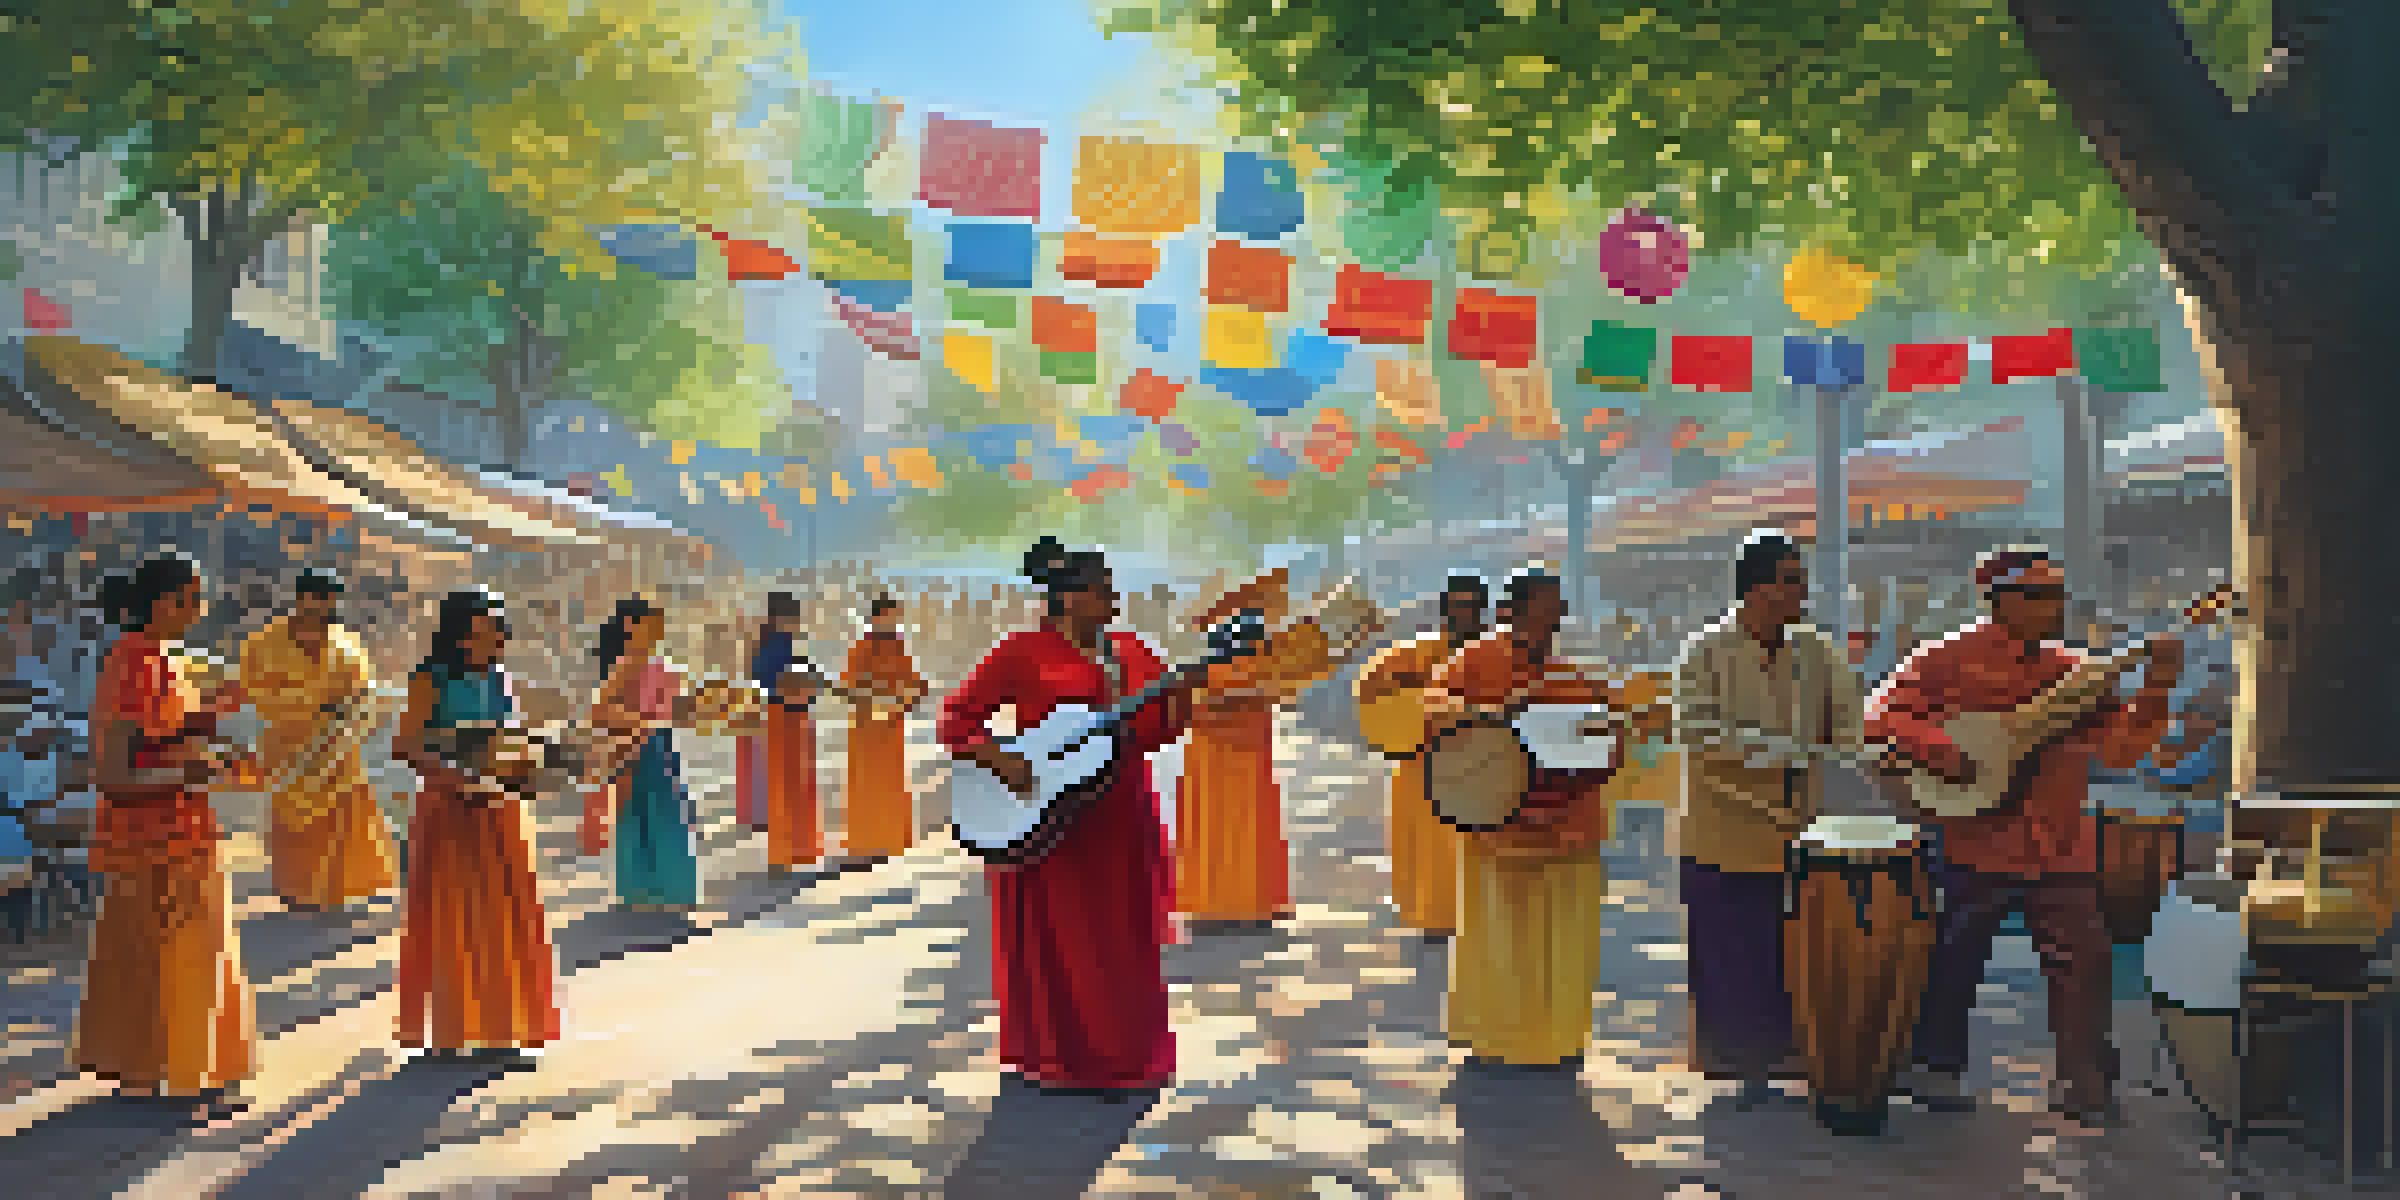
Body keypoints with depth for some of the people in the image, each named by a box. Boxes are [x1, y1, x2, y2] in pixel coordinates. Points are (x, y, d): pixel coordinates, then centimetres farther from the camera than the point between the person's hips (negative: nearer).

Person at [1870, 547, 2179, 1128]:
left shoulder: (2071, 672, 10)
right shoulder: (1949, 660, -5)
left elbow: (2122, 748, 6)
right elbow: (1885, 714, -11)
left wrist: (2156, 687, -5)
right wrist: (1944, 756, -22)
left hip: (2061, 851, 4)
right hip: (1978, 847, -4)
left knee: (2082, 967, 3)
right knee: (1956, 963, 8)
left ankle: (2086, 1085, 15)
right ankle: (1933, 1067, 24)